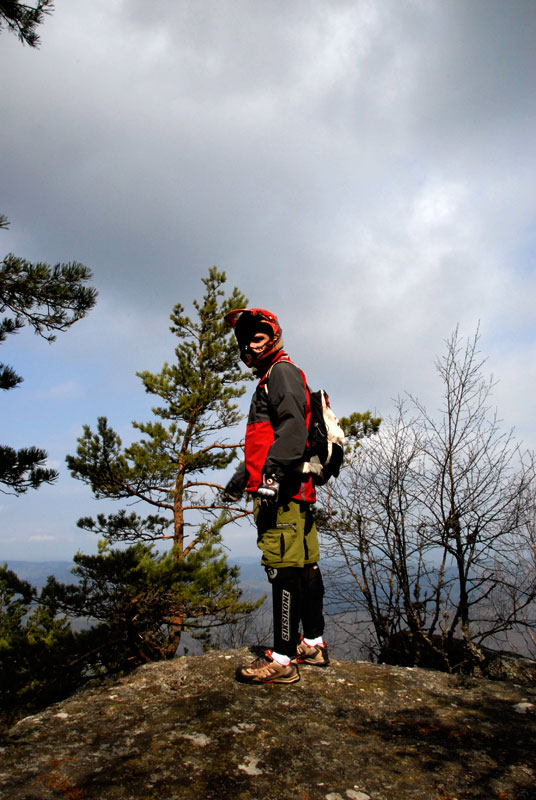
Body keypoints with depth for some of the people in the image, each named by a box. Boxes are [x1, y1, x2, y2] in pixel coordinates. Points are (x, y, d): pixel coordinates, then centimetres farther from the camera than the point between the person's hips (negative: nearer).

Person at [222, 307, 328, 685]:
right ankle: (314, 644, 22)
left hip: (284, 489, -11)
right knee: (304, 567, 13)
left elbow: (292, 427, -19)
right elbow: (264, 441, 35)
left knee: (285, 568, -10)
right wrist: (241, 477, 37)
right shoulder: (269, 379, 29)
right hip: (294, 489, 11)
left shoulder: (282, 372, -2)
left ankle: (283, 660, -6)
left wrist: (273, 473, -27)